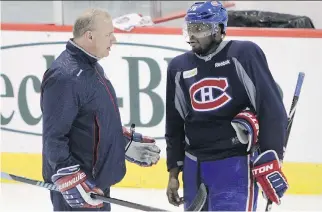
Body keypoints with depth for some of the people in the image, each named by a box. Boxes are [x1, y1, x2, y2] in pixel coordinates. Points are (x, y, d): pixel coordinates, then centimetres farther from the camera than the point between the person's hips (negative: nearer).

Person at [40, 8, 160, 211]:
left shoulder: (93, 67, 12)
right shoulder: (65, 77, -22)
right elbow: (53, 138, -24)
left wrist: (128, 143, 24)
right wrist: (71, 181, -27)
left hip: (97, 180, 11)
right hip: (76, 186, -11)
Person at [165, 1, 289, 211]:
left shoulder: (244, 54, -9)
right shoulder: (178, 67, 9)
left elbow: (272, 108, -11)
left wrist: (270, 161, -15)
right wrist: (174, 172, 14)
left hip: (236, 164, -6)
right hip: (194, 166, 6)